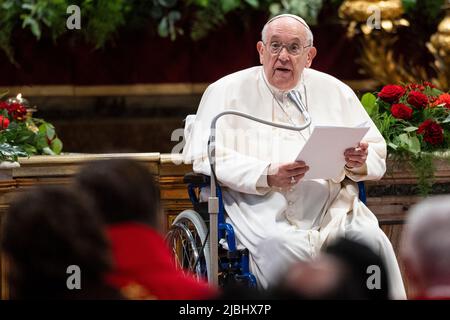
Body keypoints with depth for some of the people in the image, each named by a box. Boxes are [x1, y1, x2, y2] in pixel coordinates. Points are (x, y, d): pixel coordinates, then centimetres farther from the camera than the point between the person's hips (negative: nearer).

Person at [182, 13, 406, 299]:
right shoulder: (228, 91, 10)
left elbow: (378, 156, 20)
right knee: (282, 245, -36)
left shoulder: (334, 91, 20)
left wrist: (359, 163, -6)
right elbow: (207, 156, -2)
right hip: (260, 203, -3)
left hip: (332, 206, 3)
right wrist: (266, 175, -17)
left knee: (371, 238, -27)